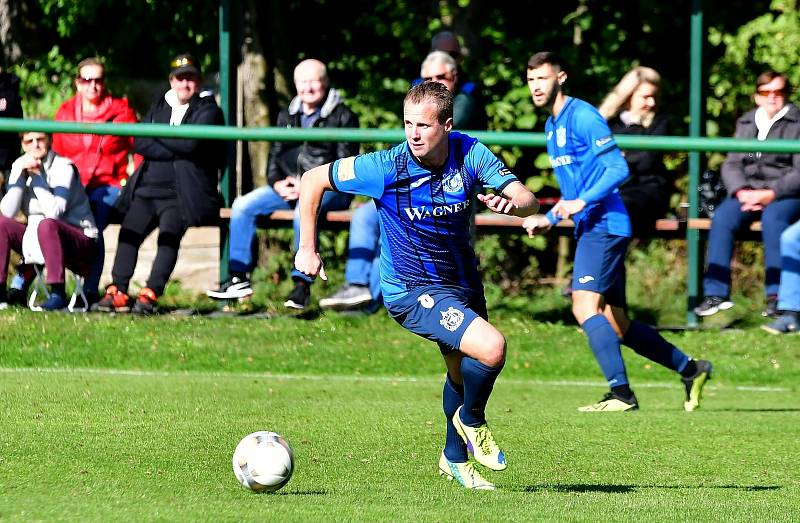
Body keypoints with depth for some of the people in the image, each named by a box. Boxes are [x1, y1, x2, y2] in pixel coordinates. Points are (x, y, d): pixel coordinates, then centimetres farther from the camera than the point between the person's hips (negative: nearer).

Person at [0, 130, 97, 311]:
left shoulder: (63, 167, -13)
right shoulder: (19, 165, 3)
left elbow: (54, 211, -27)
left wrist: (36, 175, -20)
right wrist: (22, 174, -16)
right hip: (35, 239, 6)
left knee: (46, 224, -36)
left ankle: (58, 294, -39)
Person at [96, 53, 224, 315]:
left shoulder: (208, 110, 6)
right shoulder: (158, 107, 21)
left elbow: (189, 143, -12)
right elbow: (139, 144, 5)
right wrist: (176, 150, -6)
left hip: (182, 193, -4)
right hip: (148, 186, 4)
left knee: (169, 234, -28)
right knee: (129, 231, -20)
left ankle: (150, 294, -34)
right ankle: (117, 291, -25)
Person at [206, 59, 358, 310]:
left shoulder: (342, 117, -1)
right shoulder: (287, 116, 18)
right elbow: (275, 157, 19)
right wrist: (277, 183, -4)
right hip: (289, 188, 6)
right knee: (242, 206, -12)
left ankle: (302, 284, -36)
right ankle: (238, 278, -9)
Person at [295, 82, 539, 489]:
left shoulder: (469, 153, -14)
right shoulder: (388, 167, -23)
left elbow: (528, 201, -16)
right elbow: (313, 180, -11)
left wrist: (511, 203, -40)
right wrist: (307, 249, -9)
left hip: (462, 280, 6)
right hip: (412, 290, -6)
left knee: (463, 371, 24)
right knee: (491, 348, -25)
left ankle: (455, 458, 49)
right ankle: (471, 421, 5)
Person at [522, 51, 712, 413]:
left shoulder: (582, 117, -10)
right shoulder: (551, 126, 19)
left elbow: (618, 168, -16)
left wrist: (582, 202, -25)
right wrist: (549, 219, 19)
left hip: (604, 225, -10)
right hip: (589, 229, 10)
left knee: (585, 308, -19)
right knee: (614, 323, 9)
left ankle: (621, 393, -20)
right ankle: (690, 369, 19)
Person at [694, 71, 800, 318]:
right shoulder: (746, 123, 18)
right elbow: (731, 164, 11)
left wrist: (770, 194, -17)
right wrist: (742, 191, -9)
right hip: (748, 191, 4)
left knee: (773, 217, -37)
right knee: (722, 217, -25)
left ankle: (778, 295, -35)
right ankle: (715, 293, -26)